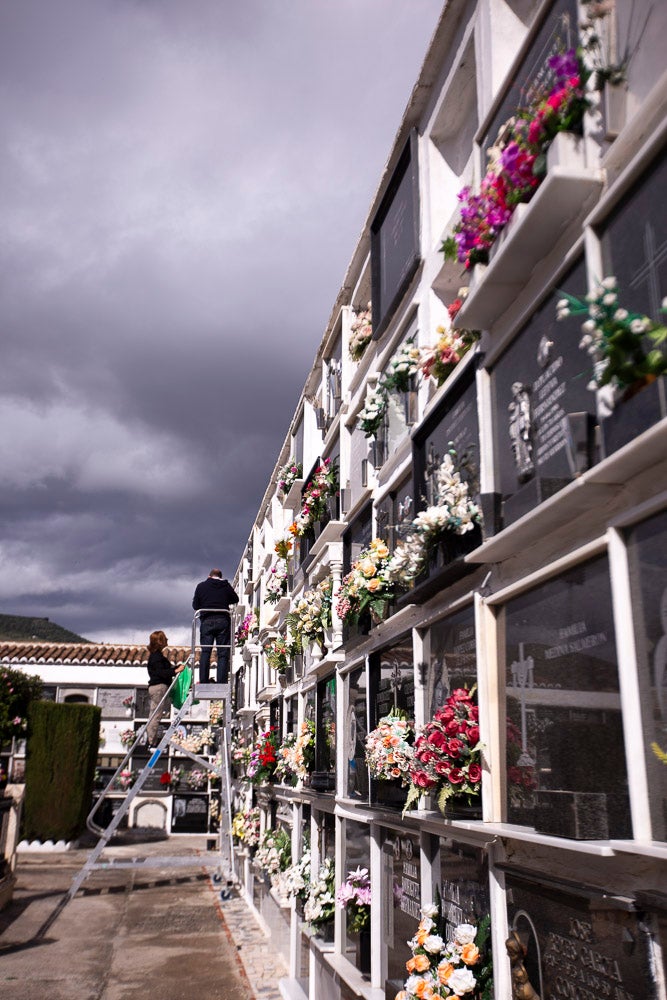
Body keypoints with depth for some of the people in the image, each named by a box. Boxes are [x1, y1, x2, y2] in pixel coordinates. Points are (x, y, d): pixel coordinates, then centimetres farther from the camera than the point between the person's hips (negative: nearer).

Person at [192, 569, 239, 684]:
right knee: (223, 653, 1)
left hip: (207, 621, 0)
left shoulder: (201, 586, 7)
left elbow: (195, 605, 10)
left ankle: (203, 681, -3)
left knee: (205, 652, 3)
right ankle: (222, 682, -4)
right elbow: (235, 599, 19)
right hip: (223, 621, 0)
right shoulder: (226, 585, 6)